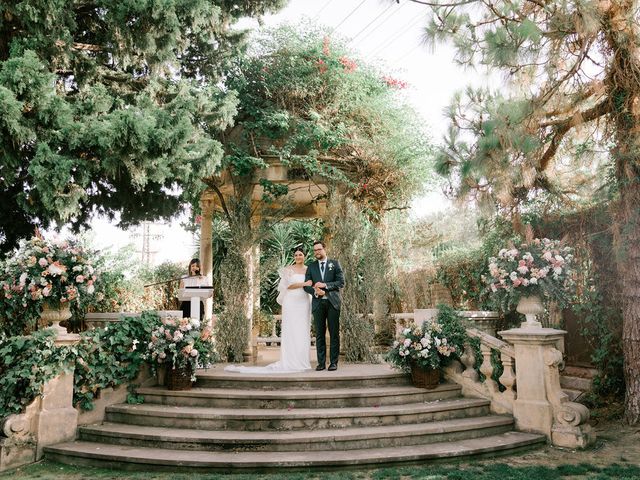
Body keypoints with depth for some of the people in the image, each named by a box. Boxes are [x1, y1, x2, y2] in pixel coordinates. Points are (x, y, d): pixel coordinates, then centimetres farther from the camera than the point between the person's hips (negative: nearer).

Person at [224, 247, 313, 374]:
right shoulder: (289, 269, 1)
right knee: (290, 331, -3)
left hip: (304, 303, 3)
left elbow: (312, 284, 12)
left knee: (303, 332, 2)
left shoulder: (308, 270, 12)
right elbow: (288, 285, -10)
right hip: (291, 303, -3)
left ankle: (302, 361, 8)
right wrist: (304, 284, -15)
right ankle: (291, 362, -1)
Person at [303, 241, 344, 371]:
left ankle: (334, 362, 5)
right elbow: (306, 285, 7)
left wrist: (325, 285, -12)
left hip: (332, 302, -2)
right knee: (319, 334, 3)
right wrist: (315, 291, -12)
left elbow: (341, 282, -2)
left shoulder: (335, 263, 6)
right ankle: (321, 362, 7)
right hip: (318, 303, 2)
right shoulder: (311, 266, 13)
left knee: (334, 333, 0)